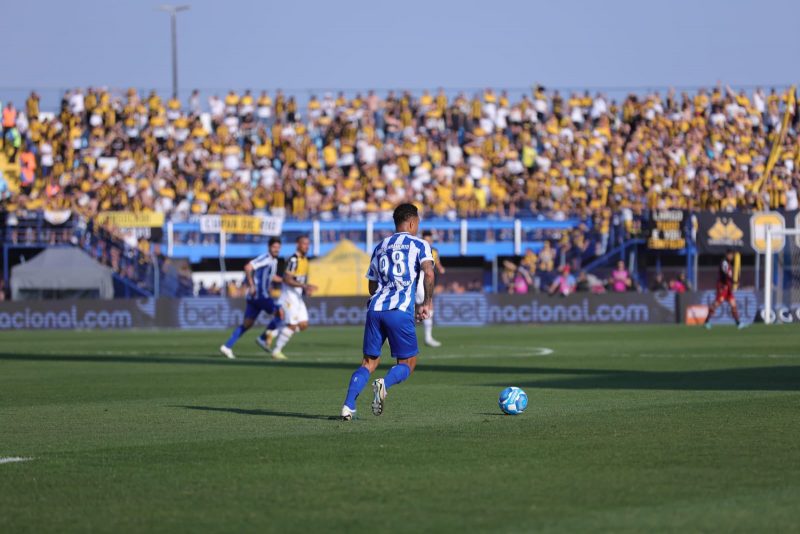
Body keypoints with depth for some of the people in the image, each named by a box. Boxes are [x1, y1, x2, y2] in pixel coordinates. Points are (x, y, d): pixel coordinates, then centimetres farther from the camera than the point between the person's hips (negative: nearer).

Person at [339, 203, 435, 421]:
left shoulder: (379, 247, 22)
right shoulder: (419, 244, 7)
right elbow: (428, 273, -11)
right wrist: (427, 303, -2)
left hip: (375, 308, 4)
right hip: (400, 312, -4)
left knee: (369, 362, 11)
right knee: (408, 362, 7)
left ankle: (348, 405, -8)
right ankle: (384, 384, -24)